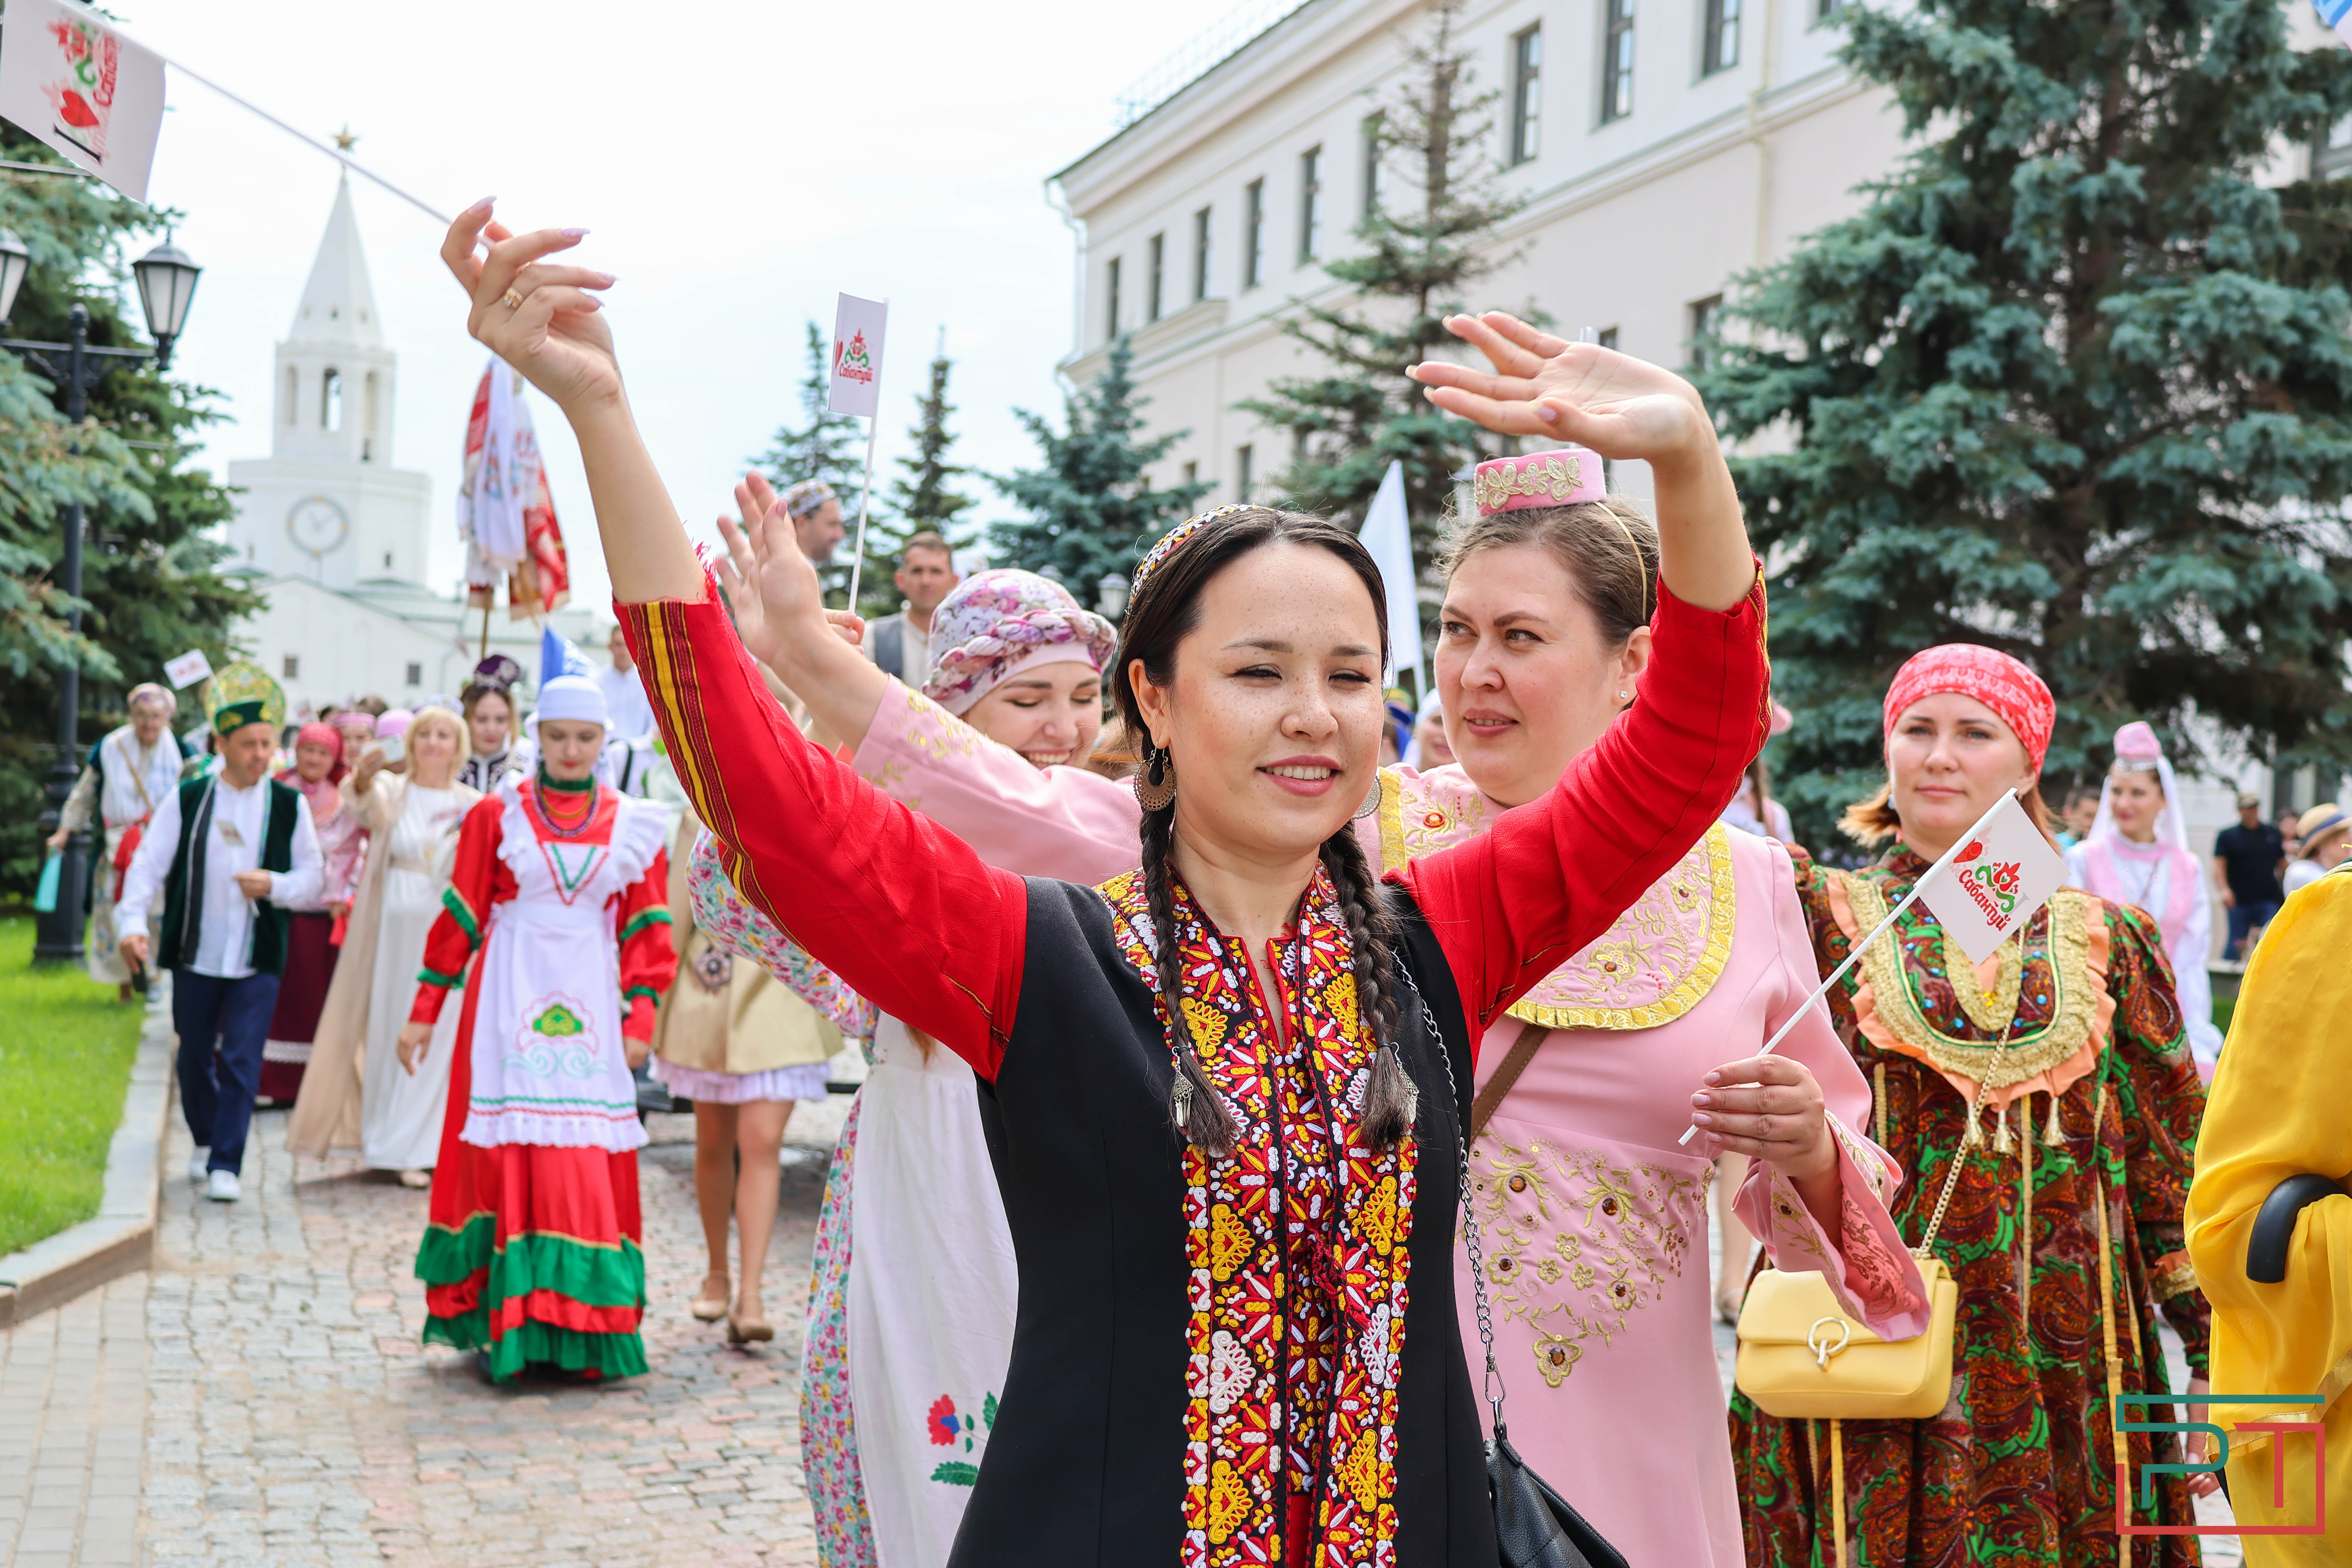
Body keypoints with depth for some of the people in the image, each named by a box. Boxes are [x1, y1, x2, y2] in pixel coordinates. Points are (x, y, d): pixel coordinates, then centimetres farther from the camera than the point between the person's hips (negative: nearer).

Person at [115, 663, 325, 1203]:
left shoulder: (290, 805, 0)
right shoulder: (187, 799, -1)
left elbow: (313, 876, 4)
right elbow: (149, 864, -2)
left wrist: (275, 886, -16)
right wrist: (133, 923, -15)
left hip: (259, 960, -1)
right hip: (195, 955, 1)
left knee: (242, 1061, -8)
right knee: (195, 1056, 14)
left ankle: (226, 1164, -4)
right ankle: (205, 1142, 35)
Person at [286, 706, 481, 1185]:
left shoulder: (472, 804, 6)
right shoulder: (391, 790, 1)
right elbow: (365, 808, -22)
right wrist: (360, 784, -44)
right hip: (391, 929, -1)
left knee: (435, 1037, 2)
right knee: (388, 1032, 4)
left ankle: (412, 1149, 13)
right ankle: (390, 1141, 15)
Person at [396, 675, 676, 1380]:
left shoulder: (633, 826, 8)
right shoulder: (497, 815, 3)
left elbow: (647, 931, 8)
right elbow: (459, 916, 5)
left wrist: (641, 1018, 0)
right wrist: (424, 1011, 4)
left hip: (588, 1006, 2)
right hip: (510, 1003, -1)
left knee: (592, 1168, -2)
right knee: (508, 1158, -4)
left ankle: (584, 1329, 5)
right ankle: (506, 1324, 3)